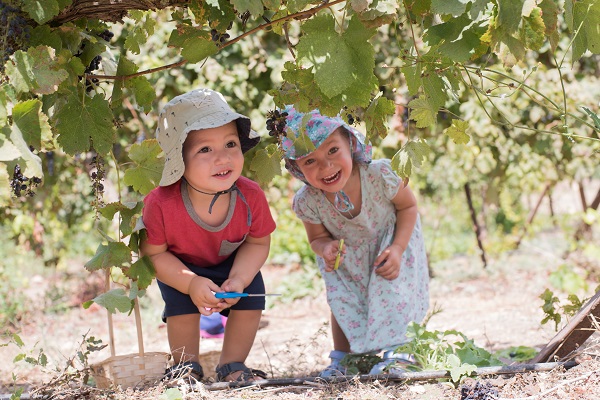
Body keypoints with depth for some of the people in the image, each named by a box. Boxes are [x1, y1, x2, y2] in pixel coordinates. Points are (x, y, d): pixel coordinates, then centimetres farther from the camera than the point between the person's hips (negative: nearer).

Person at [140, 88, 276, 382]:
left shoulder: (250, 196, -33)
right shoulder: (161, 204, -39)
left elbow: (258, 242, -15)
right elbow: (153, 253, -24)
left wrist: (239, 279, -31)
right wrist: (191, 283, -35)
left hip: (233, 262, 2)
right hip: (179, 266, -2)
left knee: (251, 294, -15)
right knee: (180, 301, -22)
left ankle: (232, 366, 8)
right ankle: (186, 365, 7)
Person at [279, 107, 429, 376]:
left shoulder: (380, 175, -38)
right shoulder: (307, 202, -31)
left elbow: (408, 206, -17)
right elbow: (317, 237, -9)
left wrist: (397, 249, -28)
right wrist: (326, 248, -36)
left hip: (390, 240, -2)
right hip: (345, 256, 2)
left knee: (390, 292, -15)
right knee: (342, 300, 1)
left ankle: (393, 353, 2)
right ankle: (342, 358, 21)